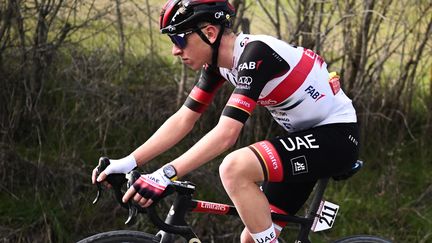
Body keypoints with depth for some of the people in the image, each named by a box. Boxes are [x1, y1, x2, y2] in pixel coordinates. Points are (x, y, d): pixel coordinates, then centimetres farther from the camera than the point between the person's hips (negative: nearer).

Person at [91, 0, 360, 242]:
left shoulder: (254, 54, -25)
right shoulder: (219, 61, 2)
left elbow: (226, 133, -32)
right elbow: (183, 120, 4)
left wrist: (165, 175, -37)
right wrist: (127, 163, -5)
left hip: (337, 136, -9)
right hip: (307, 136, 9)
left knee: (234, 168, -29)